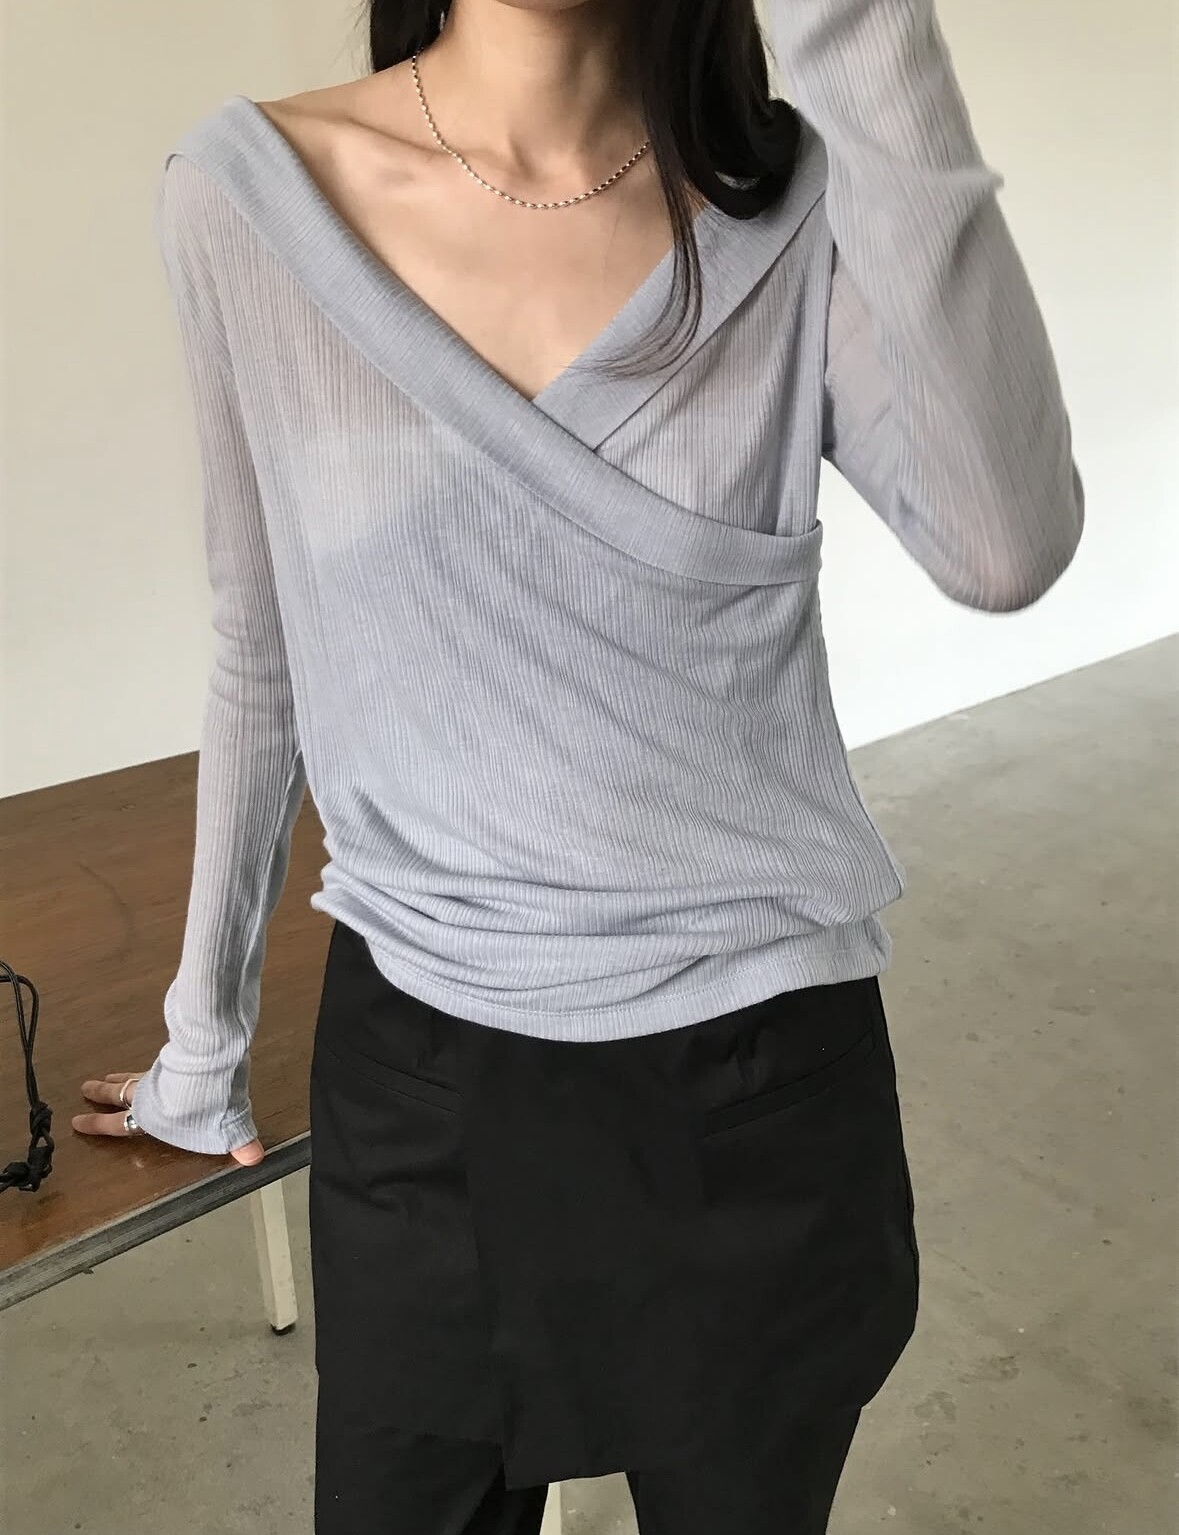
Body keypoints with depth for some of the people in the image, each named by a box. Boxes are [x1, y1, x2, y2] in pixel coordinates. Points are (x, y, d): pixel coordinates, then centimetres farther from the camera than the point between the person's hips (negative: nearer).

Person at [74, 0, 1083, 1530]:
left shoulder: (794, 200, -7)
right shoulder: (249, 195, -7)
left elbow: (1005, 547, -26)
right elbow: (267, 663, 3)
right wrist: (204, 1028, 12)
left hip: (760, 1067, 0)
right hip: (417, 1072, 1)